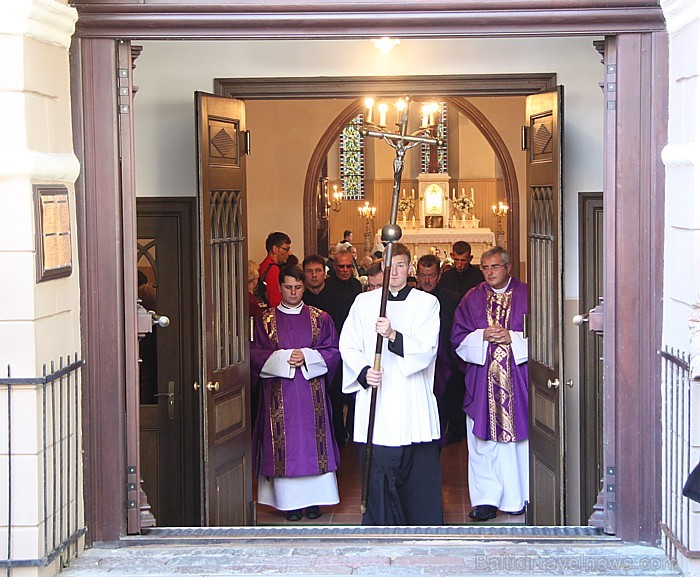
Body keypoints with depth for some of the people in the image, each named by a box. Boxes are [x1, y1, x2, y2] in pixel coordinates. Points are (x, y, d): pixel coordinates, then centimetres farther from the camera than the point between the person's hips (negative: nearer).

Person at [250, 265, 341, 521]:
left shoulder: (320, 318, 7)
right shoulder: (266, 319, 6)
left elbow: (333, 351, 3)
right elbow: (256, 353, 1)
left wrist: (307, 356, -12)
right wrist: (283, 358, -14)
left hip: (311, 389, 0)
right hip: (278, 392, 0)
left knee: (312, 439, -1)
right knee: (284, 442, -2)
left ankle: (313, 499, 6)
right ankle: (289, 501, 4)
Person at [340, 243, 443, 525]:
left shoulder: (427, 303, 5)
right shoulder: (363, 302, 10)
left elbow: (427, 350, -6)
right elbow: (348, 346, 8)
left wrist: (394, 335, -22)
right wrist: (364, 372, -11)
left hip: (413, 404, -1)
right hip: (375, 403, 1)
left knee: (420, 469, 0)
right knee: (378, 469, -3)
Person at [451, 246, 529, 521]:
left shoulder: (526, 295, 4)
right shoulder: (472, 299, 9)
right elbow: (459, 338, 6)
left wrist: (512, 337, -13)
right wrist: (483, 336, -11)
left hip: (517, 378, -1)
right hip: (482, 380, 2)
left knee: (518, 437, 2)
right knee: (484, 442, 1)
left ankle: (519, 497, 13)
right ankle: (487, 499, 5)